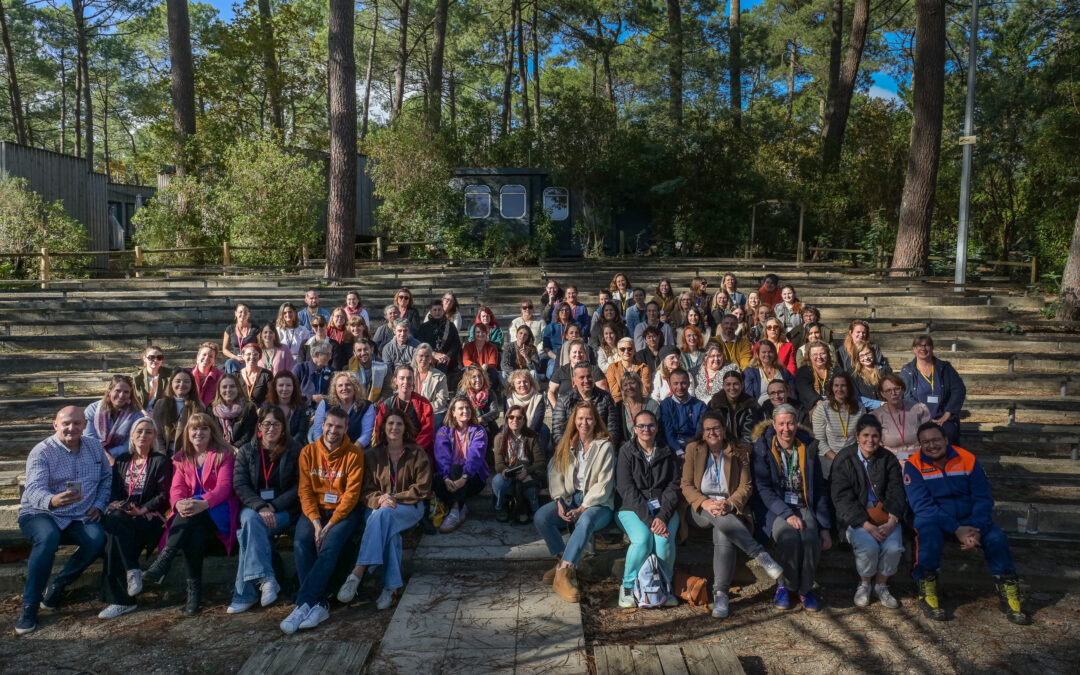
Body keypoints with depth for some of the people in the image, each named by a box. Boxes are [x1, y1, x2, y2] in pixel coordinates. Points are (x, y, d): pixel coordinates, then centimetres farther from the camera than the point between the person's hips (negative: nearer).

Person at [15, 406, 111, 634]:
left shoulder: (94, 446, 6)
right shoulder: (41, 452, -10)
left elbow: (107, 477, 16)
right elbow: (34, 489, -24)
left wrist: (99, 505, 0)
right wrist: (52, 501, -46)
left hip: (80, 518, 3)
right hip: (40, 513, -3)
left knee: (97, 539, -29)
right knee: (48, 537, -38)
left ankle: (58, 585, -7)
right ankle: (29, 605, -24)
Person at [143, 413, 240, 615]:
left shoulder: (223, 454, 4)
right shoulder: (182, 457, 17)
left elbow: (224, 486, -10)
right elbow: (177, 487, 4)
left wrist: (204, 504, -32)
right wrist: (179, 503, -22)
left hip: (218, 510, -3)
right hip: (190, 512, 3)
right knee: (194, 535, -33)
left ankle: (164, 560, -41)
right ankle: (194, 589, -31)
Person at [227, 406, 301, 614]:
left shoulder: (294, 450, 2)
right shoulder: (247, 451, 9)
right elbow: (239, 485, -2)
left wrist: (273, 506, -15)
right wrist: (260, 507, -19)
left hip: (284, 510, -2)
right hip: (253, 507, 2)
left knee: (251, 527, -31)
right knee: (250, 519, -34)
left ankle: (245, 594, -26)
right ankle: (266, 579, -37)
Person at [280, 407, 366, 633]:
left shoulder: (353, 454, -4)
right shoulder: (308, 452, 6)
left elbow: (352, 494, -9)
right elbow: (305, 490, 1)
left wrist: (330, 524, -18)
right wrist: (315, 521, -14)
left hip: (344, 511, -3)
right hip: (315, 509, 3)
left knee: (330, 544, -30)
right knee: (301, 542, -25)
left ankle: (304, 603, -27)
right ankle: (318, 606, -25)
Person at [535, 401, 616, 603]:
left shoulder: (605, 446, -1)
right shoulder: (566, 444, 12)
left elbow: (604, 484, -8)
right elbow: (555, 474, 5)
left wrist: (582, 508, -17)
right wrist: (560, 502, -12)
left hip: (597, 503, -4)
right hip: (569, 498, 4)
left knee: (585, 521, -38)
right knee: (540, 517, -25)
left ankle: (562, 574, -38)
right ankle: (564, 562, -12)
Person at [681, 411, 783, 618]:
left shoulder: (739, 451, 6)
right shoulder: (693, 449, 5)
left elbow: (746, 486, 2)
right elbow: (686, 485, 1)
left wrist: (729, 503, -18)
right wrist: (706, 503, -17)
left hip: (731, 509, 0)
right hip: (700, 509, 1)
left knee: (723, 534, -35)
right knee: (721, 519, -37)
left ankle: (720, 594, -31)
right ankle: (760, 555, -37)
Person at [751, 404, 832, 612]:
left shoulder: (808, 448, 8)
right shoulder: (763, 449, 0)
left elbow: (819, 490, 11)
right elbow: (763, 488, -7)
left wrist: (824, 528, 3)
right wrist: (787, 514, -20)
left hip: (804, 507, 2)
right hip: (774, 508, -2)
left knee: (811, 539, -29)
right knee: (789, 537, -33)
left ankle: (805, 588, -2)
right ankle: (785, 585, -5)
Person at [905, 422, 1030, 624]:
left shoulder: (967, 460, -1)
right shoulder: (914, 466, -9)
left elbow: (983, 499, -2)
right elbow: (922, 505, -16)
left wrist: (976, 530, -19)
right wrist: (956, 530, -25)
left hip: (968, 519, 3)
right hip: (932, 519, -3)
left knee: (997, 538, -23)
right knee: (929, 533, -36)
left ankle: (1008, 595, -3)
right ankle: (926, 594, -20)